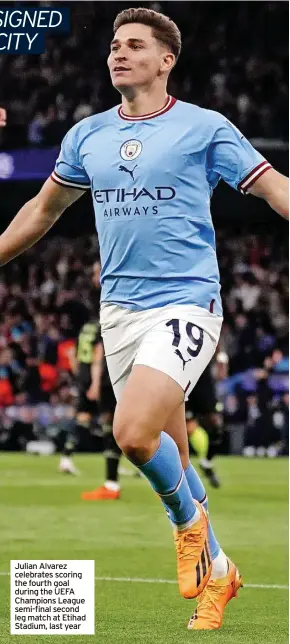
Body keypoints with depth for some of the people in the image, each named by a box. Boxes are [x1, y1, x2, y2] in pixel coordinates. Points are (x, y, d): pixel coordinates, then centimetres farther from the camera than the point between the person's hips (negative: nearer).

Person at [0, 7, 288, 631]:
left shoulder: (204, 128, -4)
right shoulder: (87, 135, 10)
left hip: (184, 304, -5)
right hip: (119, 309, 5)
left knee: (135, 434, -24)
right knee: (168, 457, 8)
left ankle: (189, 519, 6)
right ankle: (216, 570, 26)